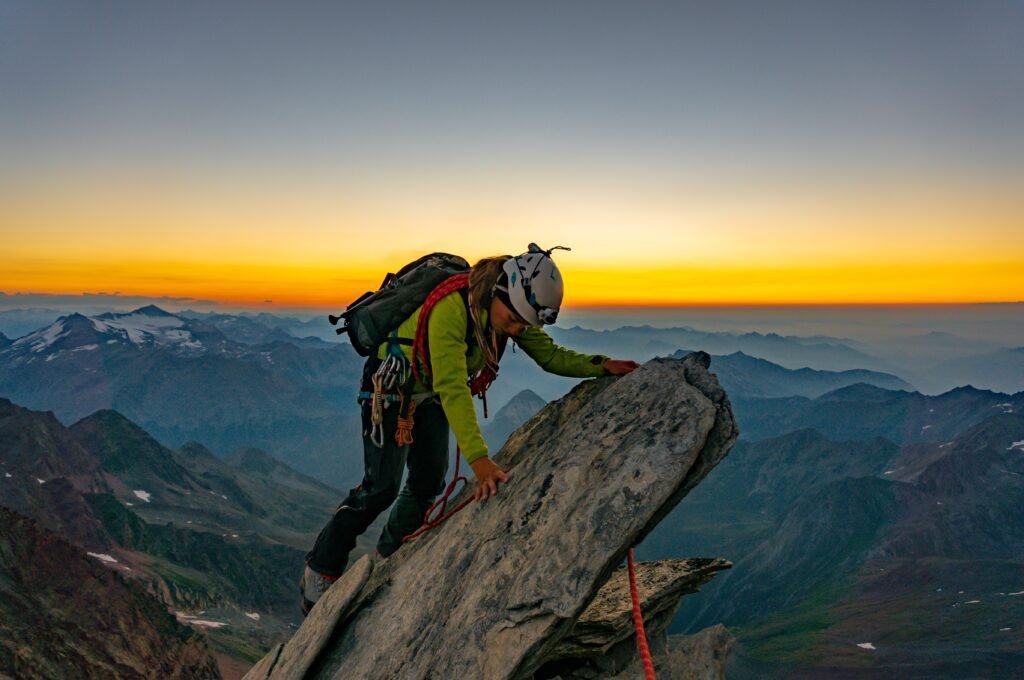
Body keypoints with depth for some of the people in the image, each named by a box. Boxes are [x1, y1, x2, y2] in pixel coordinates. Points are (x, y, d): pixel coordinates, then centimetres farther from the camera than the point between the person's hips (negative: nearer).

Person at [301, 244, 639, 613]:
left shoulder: (512, 310, -15)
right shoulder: (451, 308, -39)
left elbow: (551, 355, -9)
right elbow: (453, 389, -45)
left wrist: (603, 365, -25)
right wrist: (479, 459, -52)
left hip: (431, 393, 7)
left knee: (429, 481, 7)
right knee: (381, 487, -8)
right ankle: (320, 570, 10)